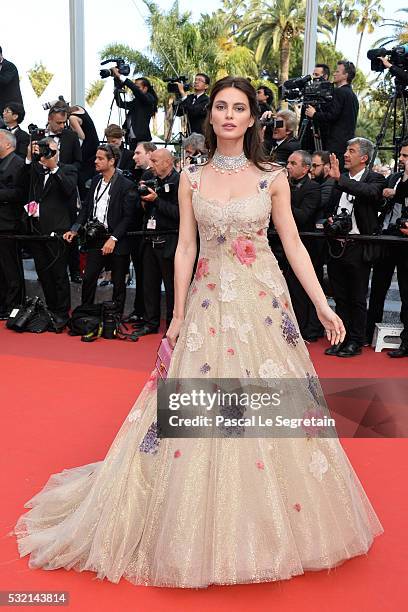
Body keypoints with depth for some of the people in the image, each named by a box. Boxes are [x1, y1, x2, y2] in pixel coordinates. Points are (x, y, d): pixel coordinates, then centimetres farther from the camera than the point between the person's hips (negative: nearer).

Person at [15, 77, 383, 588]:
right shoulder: (192, 178, 5)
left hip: (263, 302, 0)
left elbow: (293, 245, 3)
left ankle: (266, 528, 26)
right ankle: (209, 534, 23)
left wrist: (322, 305, -2)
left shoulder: (272, 177, 2)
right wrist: (178, 314, 2)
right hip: (209, 302, 1)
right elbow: (185, 248, 4)